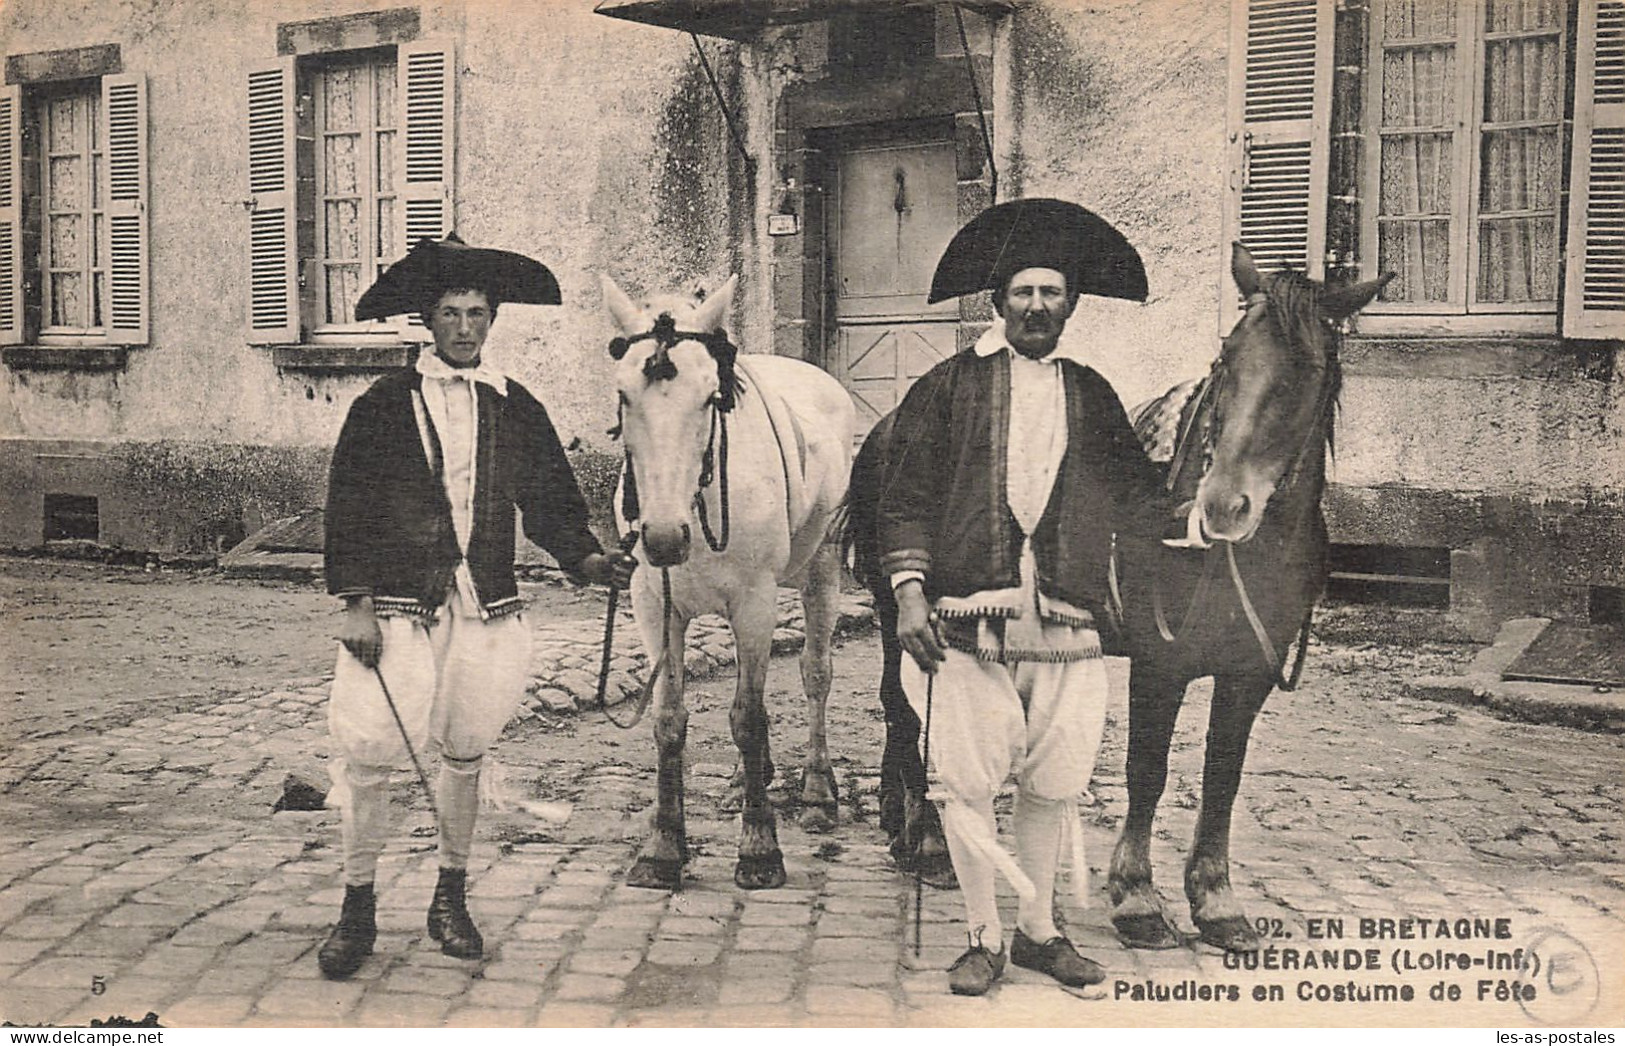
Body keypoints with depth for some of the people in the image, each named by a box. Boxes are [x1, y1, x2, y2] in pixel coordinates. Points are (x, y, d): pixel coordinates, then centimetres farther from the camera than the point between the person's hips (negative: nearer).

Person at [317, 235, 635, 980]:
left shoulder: (516, 410, 9)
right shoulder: (383, 406, 2)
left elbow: (551, 501, 11)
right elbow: (348, 508, 0)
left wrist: (585, 558, -7)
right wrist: (356, 603, -7)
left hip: (486, 609, 2)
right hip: (399, 606, -2)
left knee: (464, 753, 10)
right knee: (369, 754, -5)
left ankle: (451, 898, 25)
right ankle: (357, 908, 10)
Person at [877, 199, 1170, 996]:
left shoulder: (1091, 395, 15)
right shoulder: (948, 387, 5)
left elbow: (1133, 496, 17)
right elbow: (907, 499, 1)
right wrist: (909, 590, -7)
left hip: (1065, 625, 3)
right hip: (966, 622, -3)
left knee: (1052, 786, 9)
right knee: (966, 785, 1)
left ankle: (1038, 930, 26)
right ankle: (983, 938, 16)